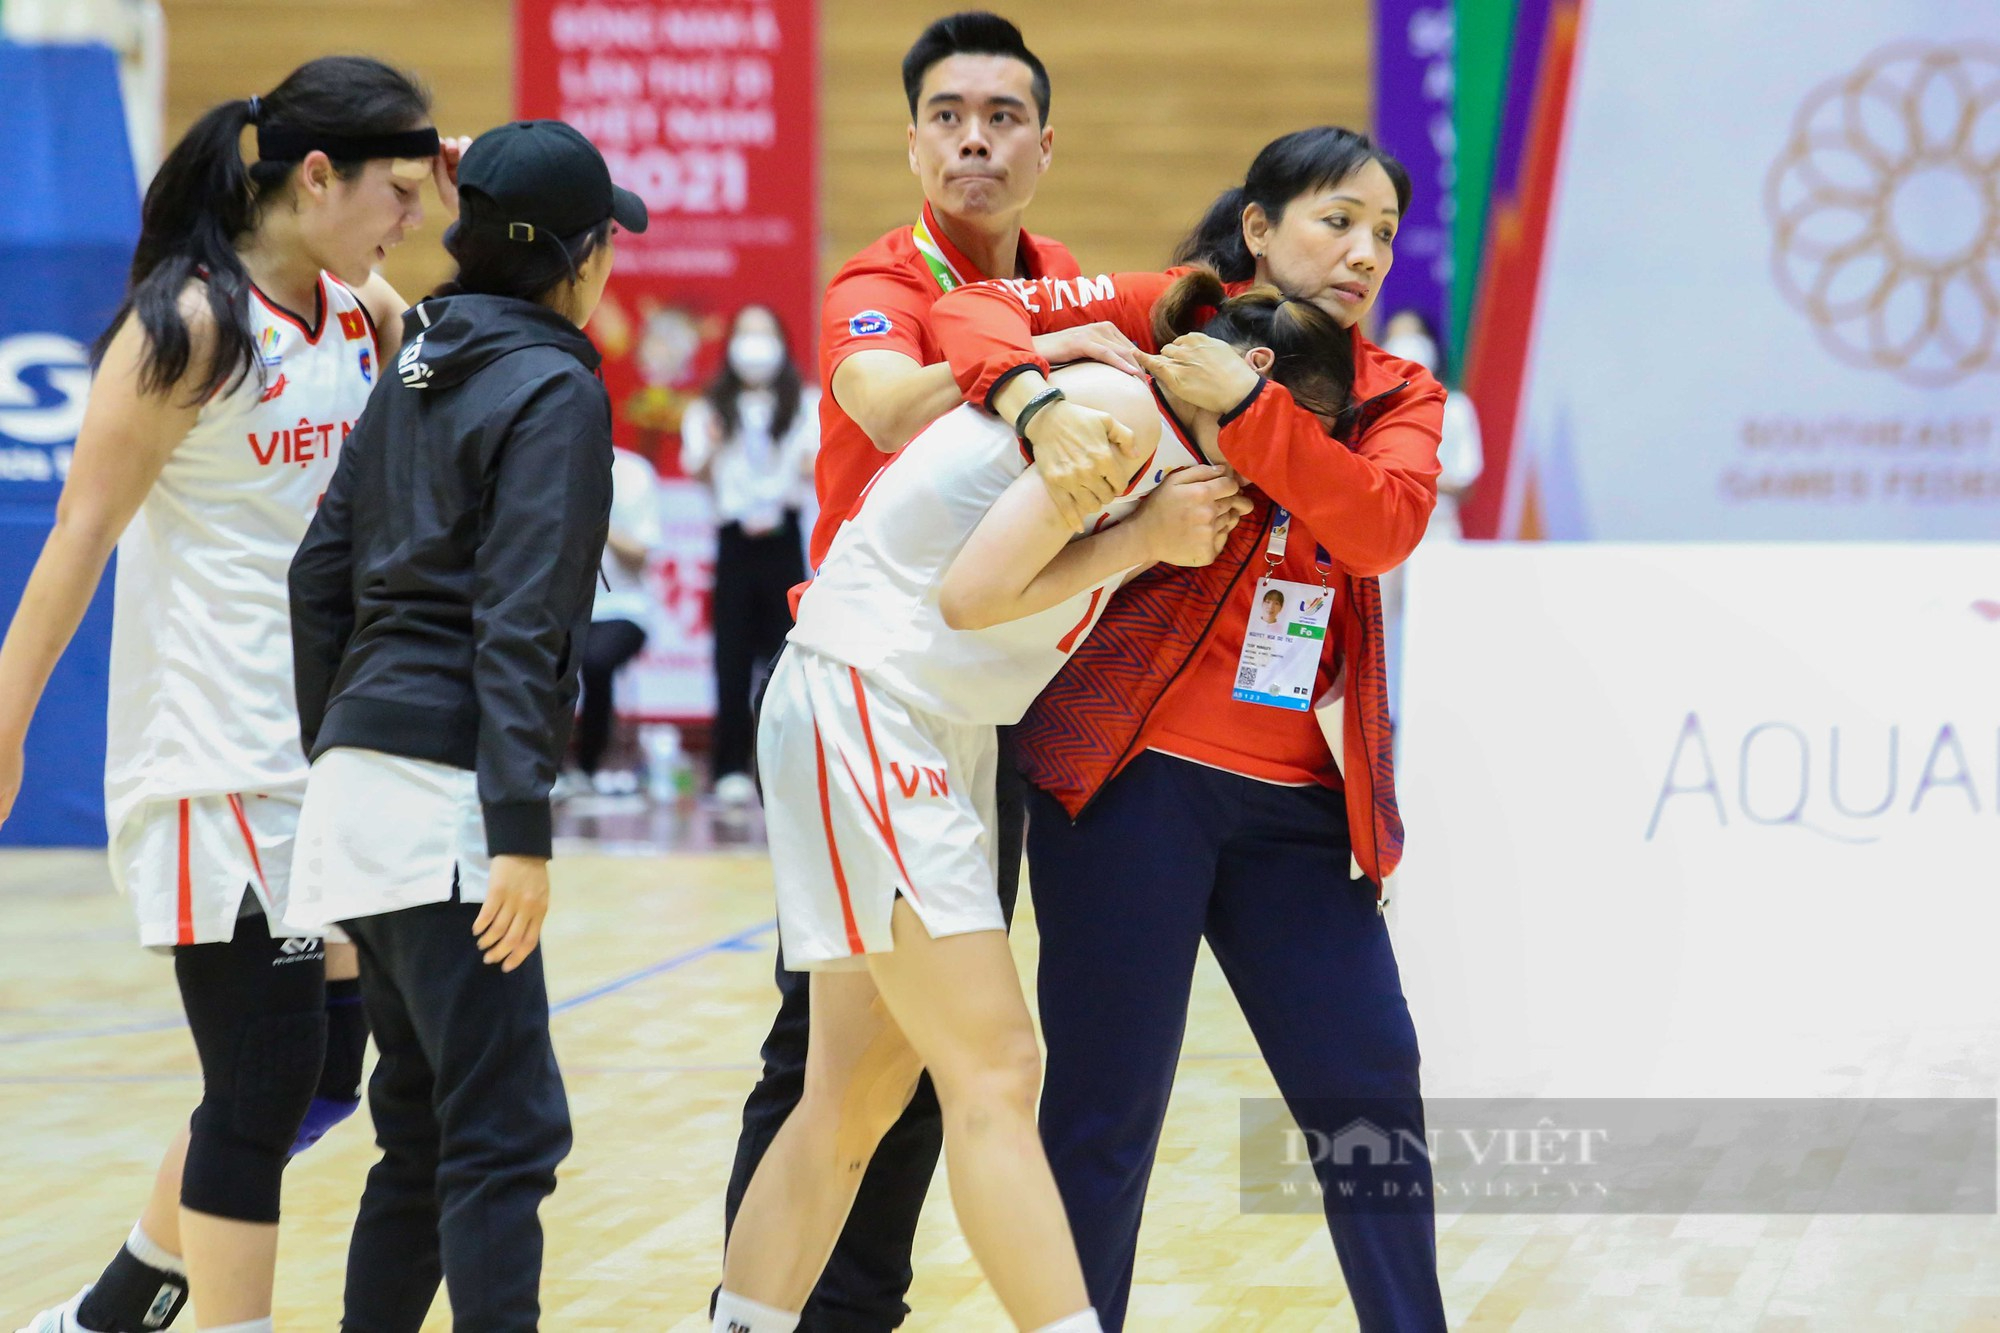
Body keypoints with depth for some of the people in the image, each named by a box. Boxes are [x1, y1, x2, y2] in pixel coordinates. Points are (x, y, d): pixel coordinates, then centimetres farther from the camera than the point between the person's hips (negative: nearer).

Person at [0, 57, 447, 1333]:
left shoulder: (364, 316, 9)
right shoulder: (190, 325, -12)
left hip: (333, 745, 8)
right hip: (217, 765, -8)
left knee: (323, 1073, 12)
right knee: (263, 1091, -7)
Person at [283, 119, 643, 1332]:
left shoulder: (420, 375, 16)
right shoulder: (555, 389, -8)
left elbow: (321, 574, 18)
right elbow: (520, 621, -17)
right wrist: (523, 832, -20)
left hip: (364, 769, 9)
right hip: (445, 791, -9)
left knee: (423, 1126, 15)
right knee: (506, 1129, -10)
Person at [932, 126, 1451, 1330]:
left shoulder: (1400, 395, 12)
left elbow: (1383, 524, -8)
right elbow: (973, 312, -3)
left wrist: (1246, 406, -19)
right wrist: (1024, 380, -25)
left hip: (1298, 804, 4)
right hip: (1138, 773, -4)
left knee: (1369, 1088, 5)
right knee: (1106, 1107, 0)